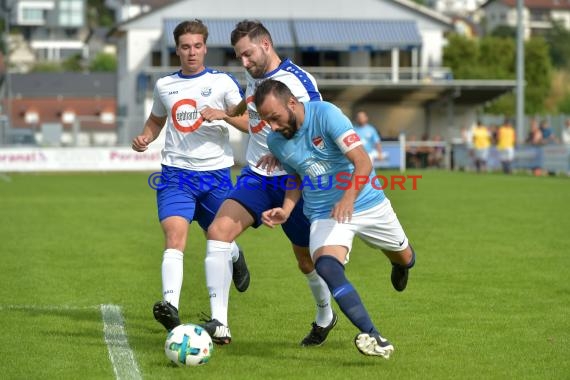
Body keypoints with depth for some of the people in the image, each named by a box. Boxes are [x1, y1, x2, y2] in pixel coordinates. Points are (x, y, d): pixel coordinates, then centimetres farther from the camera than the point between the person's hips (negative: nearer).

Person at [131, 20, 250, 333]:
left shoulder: (222, 82, 2)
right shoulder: (164, 86, 11)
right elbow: (156, 120, 28)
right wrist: (144, 138, 6)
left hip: (215, 173, -1)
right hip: (176, 174, 1)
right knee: (174, 235, -21)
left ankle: (235, 257, 53)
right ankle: (170, 305, -35)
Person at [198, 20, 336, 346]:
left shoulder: (298, 80, -13)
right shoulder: (253, 75, 10)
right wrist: (223, 115, 17)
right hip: (256, 177, 6)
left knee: (307, 257, 8)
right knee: (218, 230, -19)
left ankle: (325, 316, 40)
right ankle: (219, 325, -24)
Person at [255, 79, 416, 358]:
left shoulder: (325, 114, -22)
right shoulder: (275, 141, -4)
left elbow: (363, 163, -28)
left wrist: (349, 197, -44)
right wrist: (286, 210, -3)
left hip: (366, 202, -2)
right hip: (324, 215, 2)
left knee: (404, 258, 19)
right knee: (326, 267, -29)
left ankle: (401, 265, 62)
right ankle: (375, 339, -35)